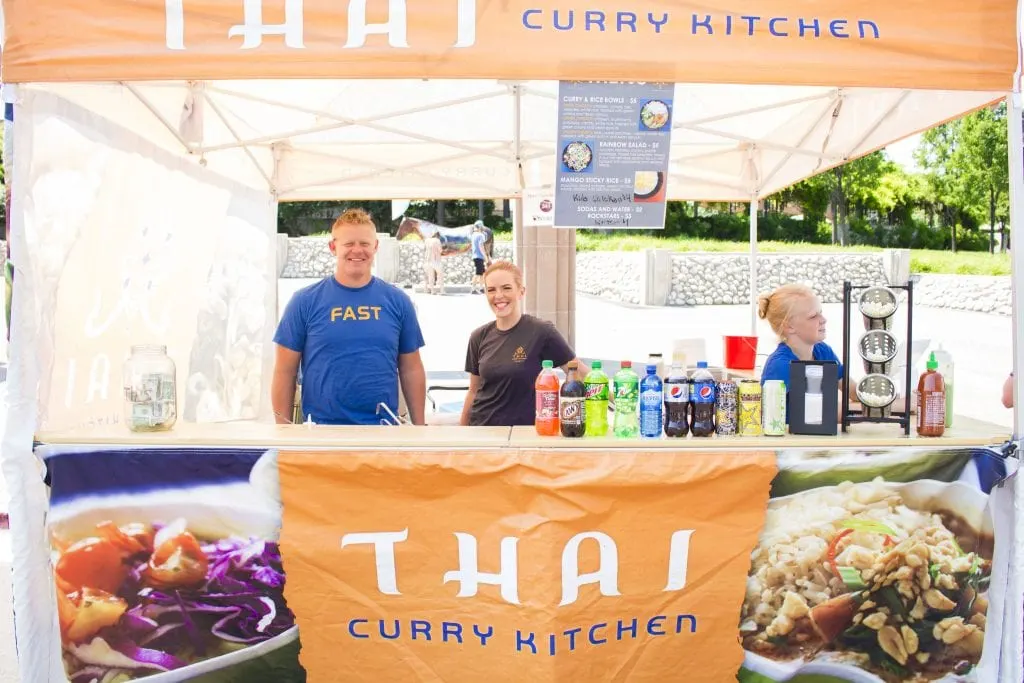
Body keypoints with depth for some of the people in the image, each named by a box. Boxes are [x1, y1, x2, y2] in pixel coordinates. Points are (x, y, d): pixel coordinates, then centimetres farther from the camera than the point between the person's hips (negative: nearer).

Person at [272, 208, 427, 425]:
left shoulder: (398, 301, 3)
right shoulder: (304, 302, -2)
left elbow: (411, 370, 7)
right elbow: (285, 372, -1)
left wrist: (419, 425, 4)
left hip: (384, 425, 2)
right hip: (321, 426, -2)